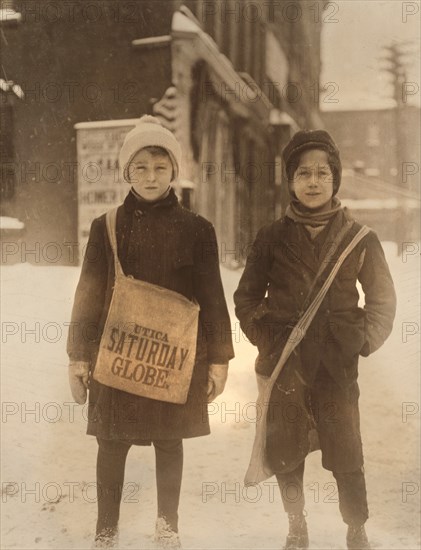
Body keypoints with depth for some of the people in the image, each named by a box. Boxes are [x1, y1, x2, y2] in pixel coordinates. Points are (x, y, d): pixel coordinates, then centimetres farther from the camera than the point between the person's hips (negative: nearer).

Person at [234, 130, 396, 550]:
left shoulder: (359, 238, 1)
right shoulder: (272, 237, 2)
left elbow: (383, 300, 9)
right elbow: (246, 297, 10)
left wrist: (363, 342, -3)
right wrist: (265, 338, -1)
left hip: (337, 365, -1)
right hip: (284, 364, 1)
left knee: (346, 456, -2)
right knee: (285, 452, 9)